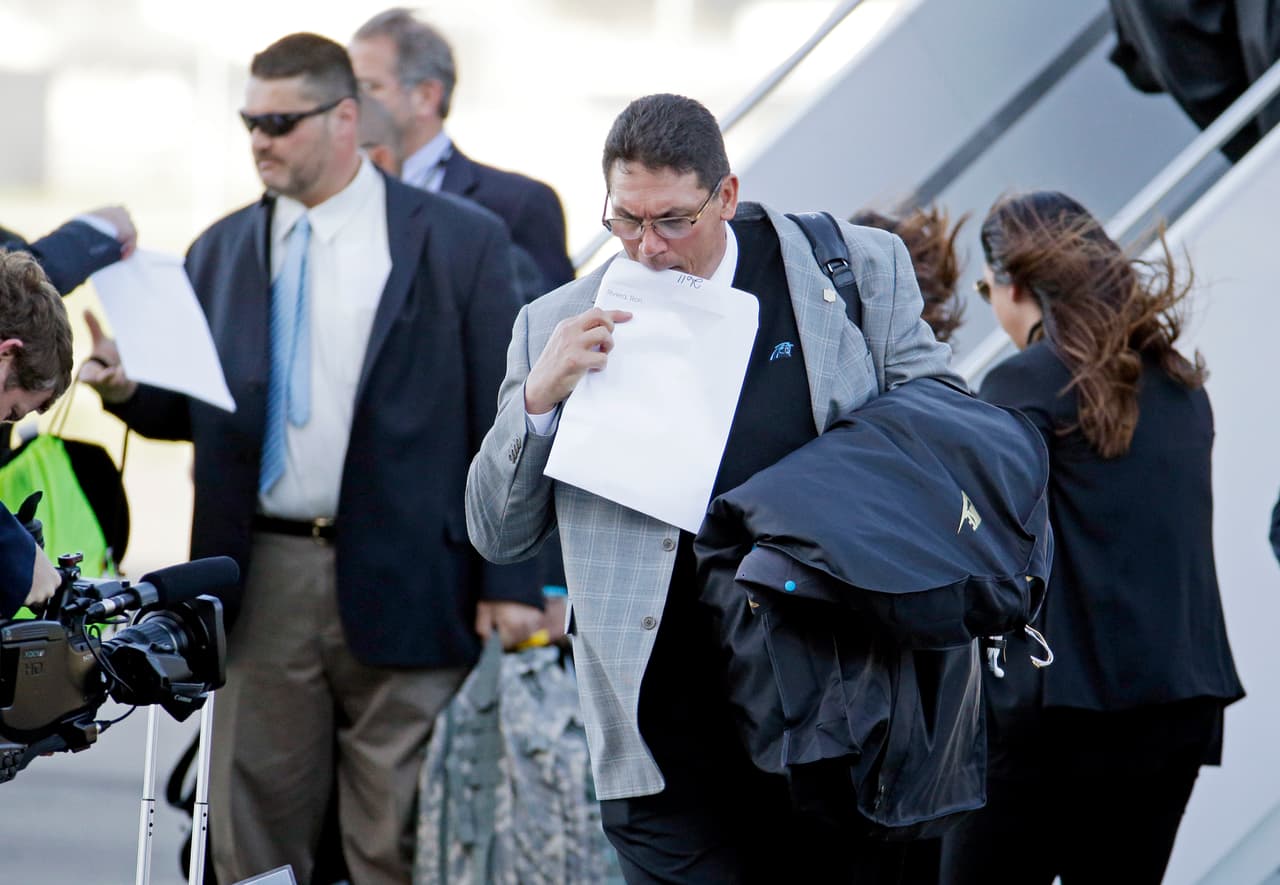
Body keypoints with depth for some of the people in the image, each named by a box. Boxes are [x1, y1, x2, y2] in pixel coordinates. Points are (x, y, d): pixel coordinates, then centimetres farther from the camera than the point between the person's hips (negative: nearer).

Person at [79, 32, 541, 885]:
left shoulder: (460, 241, 0)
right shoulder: (221, 251, 12)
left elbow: (507, 422, -2)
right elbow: (192, 410, 15)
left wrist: (512, 582, -7)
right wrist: (129, 385, -8)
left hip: (400, 584, -3)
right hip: (266, 582, 4)